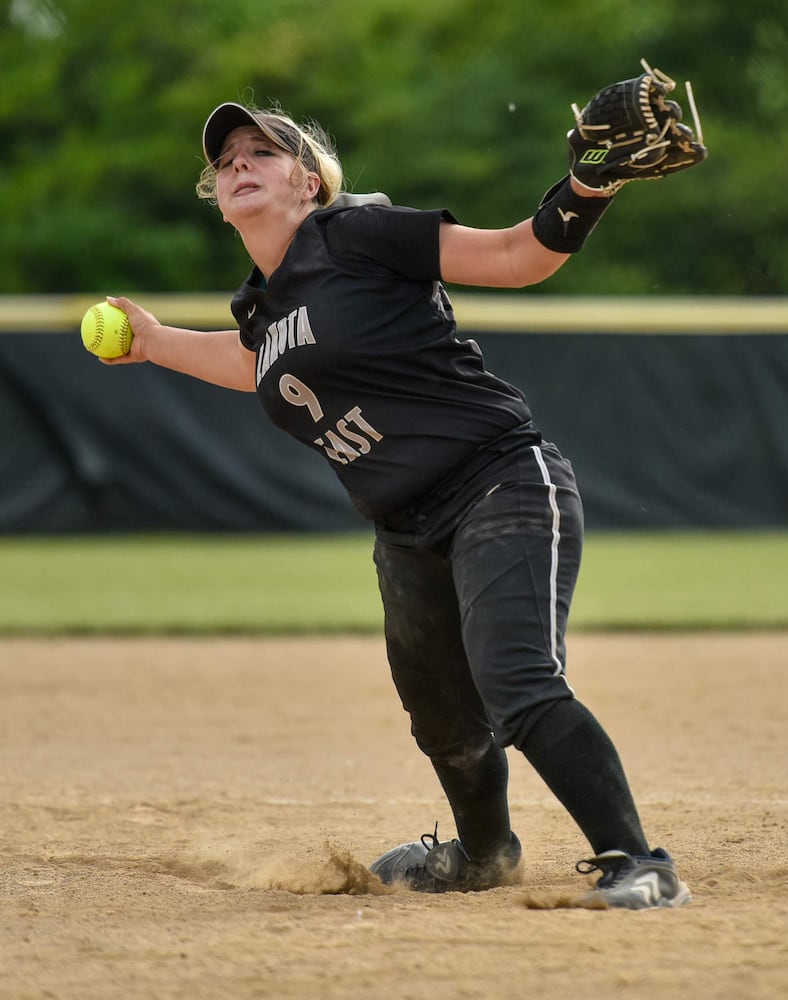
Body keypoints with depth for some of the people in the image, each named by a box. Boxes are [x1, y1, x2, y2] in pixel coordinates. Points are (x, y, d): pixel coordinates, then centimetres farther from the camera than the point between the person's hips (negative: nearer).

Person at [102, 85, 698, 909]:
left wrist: (582, 194, -29)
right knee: (444, 722, 19)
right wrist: (154, 342, 43)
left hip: (501, 489, -8)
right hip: (410, 534, 8)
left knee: (519, 691, -26)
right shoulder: (261, 305, 14)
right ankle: (483, 855, 46)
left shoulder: (357, 235, -8)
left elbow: (514, 258, -12)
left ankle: (638, 865, -27)